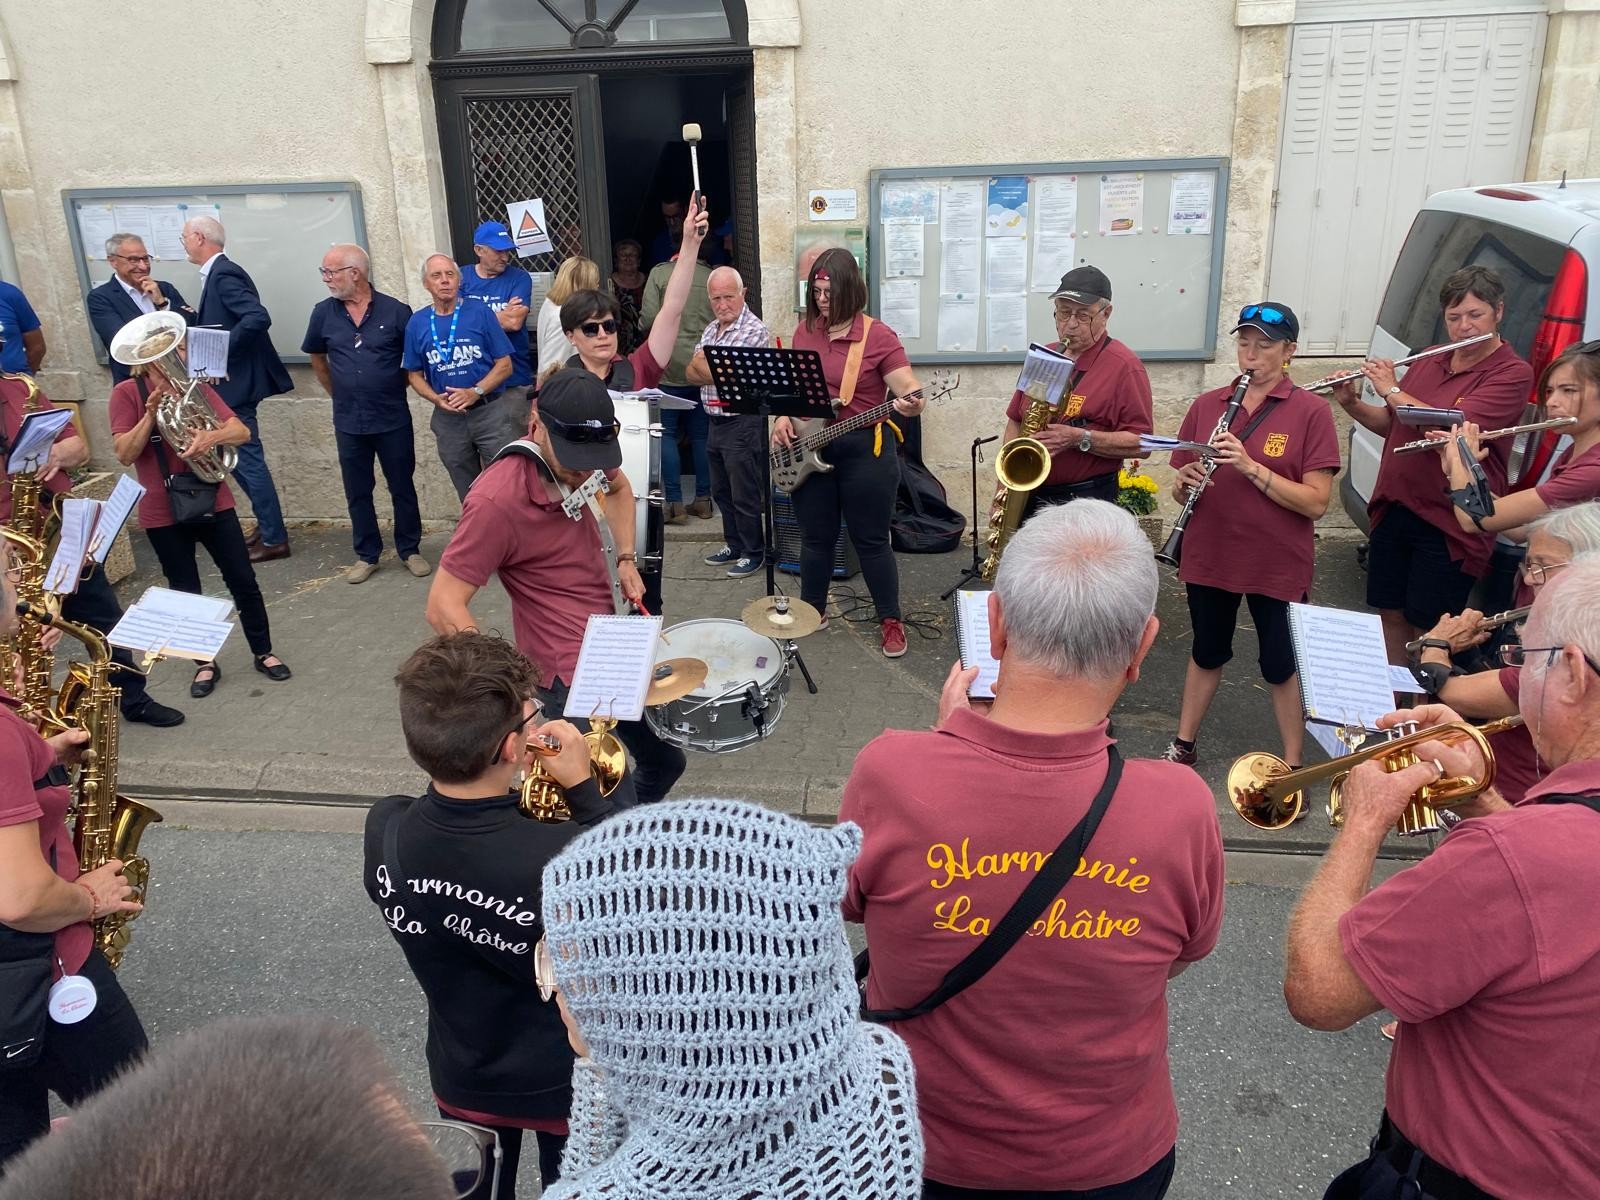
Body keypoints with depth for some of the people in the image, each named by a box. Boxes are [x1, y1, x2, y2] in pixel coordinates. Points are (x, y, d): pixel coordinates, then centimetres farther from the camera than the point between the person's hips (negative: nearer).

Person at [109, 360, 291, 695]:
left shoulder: (196, 387, 3)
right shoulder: (126, 393, -5)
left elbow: (241, 432, -6)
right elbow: (124, 454, -13)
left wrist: (212, 436, -27)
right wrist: (151, 413, -23)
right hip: (163, 513, -2)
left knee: (243, 582, 6)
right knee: (185, 591, 9)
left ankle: (263, 653, 22)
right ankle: (205, 663, 24)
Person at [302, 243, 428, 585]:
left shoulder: (396, 311, -9)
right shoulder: (323, 313, 1)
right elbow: (317, 359, 16)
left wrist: (395, 390, 4)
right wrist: (338, 394, 14)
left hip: (393, 419, -3)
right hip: (348, 422, 3)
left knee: (402, 487, 8)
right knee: (357, 492, 10)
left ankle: (410, 550, 22)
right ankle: (367, 555, 22)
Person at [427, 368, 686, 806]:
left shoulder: (583, 461, -5)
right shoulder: (497, 501, -27)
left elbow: (618, 488, 19)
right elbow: (444, 607, -25)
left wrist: (625, 559, 3)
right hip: (572, 671, -8)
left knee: (665, 761, 21)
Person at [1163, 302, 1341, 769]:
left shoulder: (1310, 412, -9)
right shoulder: (1206, 405, 1)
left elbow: (1316, 502, -16)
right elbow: (1180, 491, 6)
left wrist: (1251, 467, -25)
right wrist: (1184, 483, -18)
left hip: (1279, 565, -3)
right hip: (1210, 556, 3)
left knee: (1281, 667, 9)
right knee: (1207, 654, 18)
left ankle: (1291, 768, 25)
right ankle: (1184, 746, 34)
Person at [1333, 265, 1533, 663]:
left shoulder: (1513, 373, -10)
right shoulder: (1428, 361, 10)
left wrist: (1391, 389, -13)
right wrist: (1351, 403, 1)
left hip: (1448, 526, -6)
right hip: (1394, 510, 6)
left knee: (1424, 632, 2)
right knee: (1390, 615, 13)